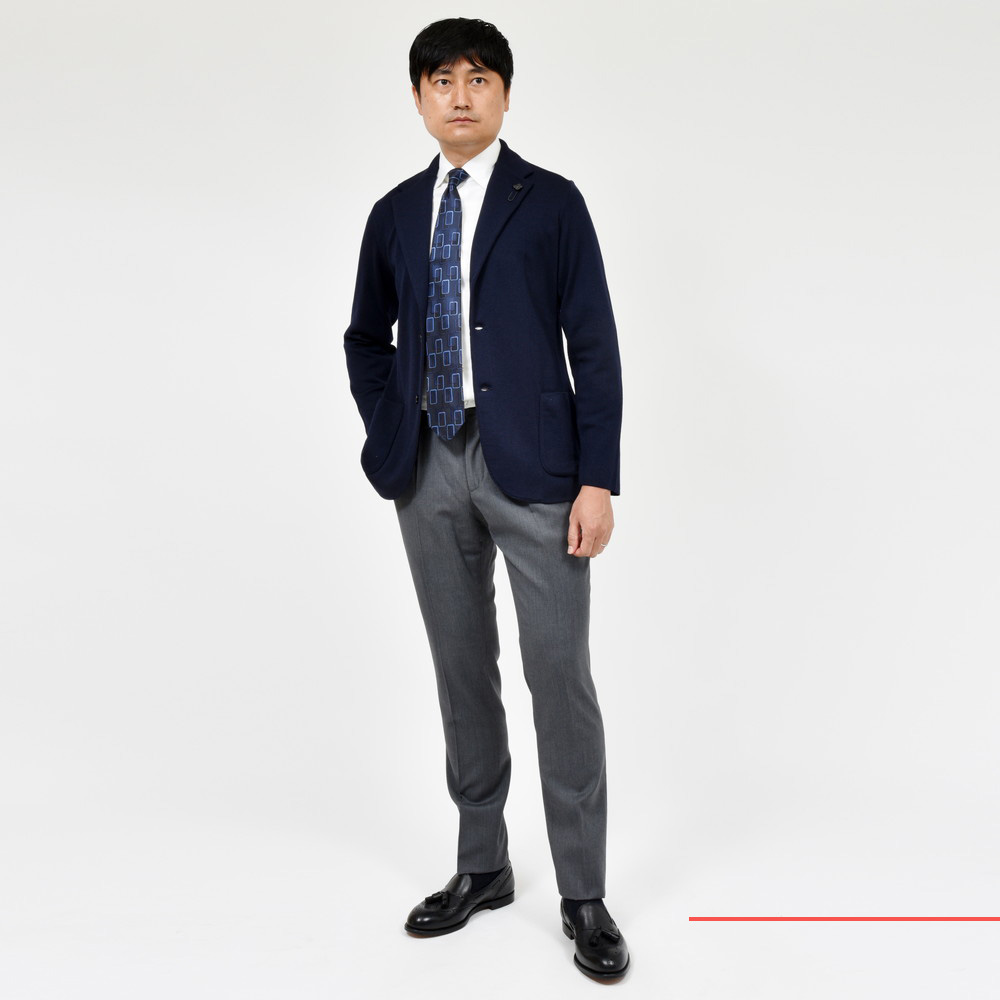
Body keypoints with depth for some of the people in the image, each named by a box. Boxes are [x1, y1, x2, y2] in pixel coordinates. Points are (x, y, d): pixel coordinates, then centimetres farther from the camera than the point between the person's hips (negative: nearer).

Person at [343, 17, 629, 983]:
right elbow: (365, 339, 22)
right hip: (429, 470, 4)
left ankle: (583, 896, 11)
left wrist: (598, 480, -10)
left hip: (531, 467, -4)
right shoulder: (395, 213, 12)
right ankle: (480, 867, 27)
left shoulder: (552, 203, 1)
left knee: (561, 679, -2)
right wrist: (388, 438, 7)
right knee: (463, 673, 12)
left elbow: (594, 346, -3)